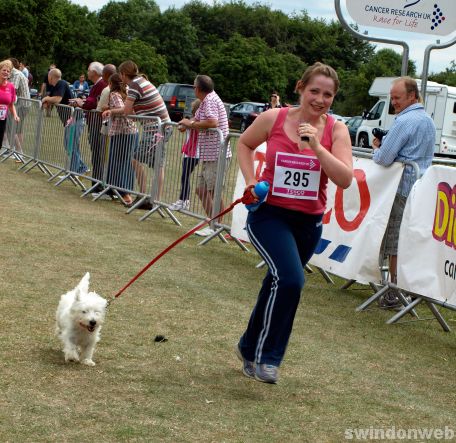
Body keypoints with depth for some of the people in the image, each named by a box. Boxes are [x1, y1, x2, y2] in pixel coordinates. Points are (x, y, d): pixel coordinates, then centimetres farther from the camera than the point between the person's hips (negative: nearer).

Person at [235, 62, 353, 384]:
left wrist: (316, 147, -25)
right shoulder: (273, 119, -7)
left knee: (279, 283, 17)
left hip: (308, 222, 3)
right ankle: (267, 356, -7)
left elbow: (345, 179, -15)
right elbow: (245, 143, 12)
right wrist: (251, 181, -1)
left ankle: (250, 347, 40)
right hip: (269, 213, -3)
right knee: (290, 279, -23)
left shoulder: (336, 130, -5)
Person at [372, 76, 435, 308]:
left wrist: (376, 148, 4)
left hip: (402, 189, -9)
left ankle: (393, 295, -1)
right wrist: (383, 147, 17)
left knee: (395, 245, -3)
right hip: (421, 190, 9)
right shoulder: (428, 121, 15)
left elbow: (384, 158, -18)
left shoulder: (404, 121, -15)